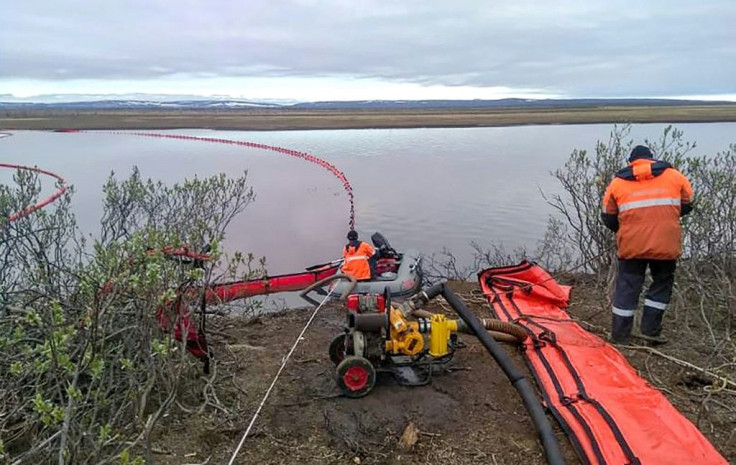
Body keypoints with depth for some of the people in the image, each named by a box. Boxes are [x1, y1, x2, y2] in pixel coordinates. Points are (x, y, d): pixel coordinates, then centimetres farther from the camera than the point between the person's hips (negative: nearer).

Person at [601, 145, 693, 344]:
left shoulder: (617, 182, 6)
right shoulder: (674, 176, 6)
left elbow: (609, 218, 9)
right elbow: (687, 205, 13)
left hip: (631, 245, 0)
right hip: (666, 244, 0)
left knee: (627, 287, 10)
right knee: (662, 282, 19)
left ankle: (619, 337, 15)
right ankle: (649, 329, 16)